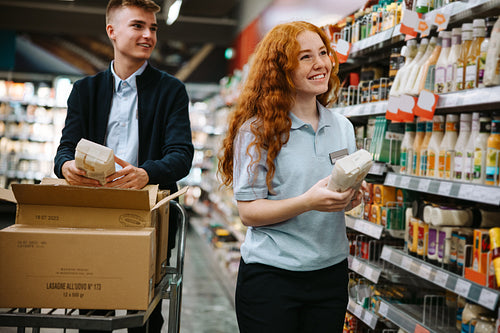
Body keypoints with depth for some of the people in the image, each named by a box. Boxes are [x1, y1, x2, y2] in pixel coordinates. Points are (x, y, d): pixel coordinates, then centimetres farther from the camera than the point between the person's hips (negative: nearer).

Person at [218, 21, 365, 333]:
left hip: (332, 273, 5)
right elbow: (248, 211, -13)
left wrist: (351, 198, -6)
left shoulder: (343, 128, 7)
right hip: (271, 275, -4)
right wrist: (308, 202, -26)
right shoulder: (257, 129, -9)